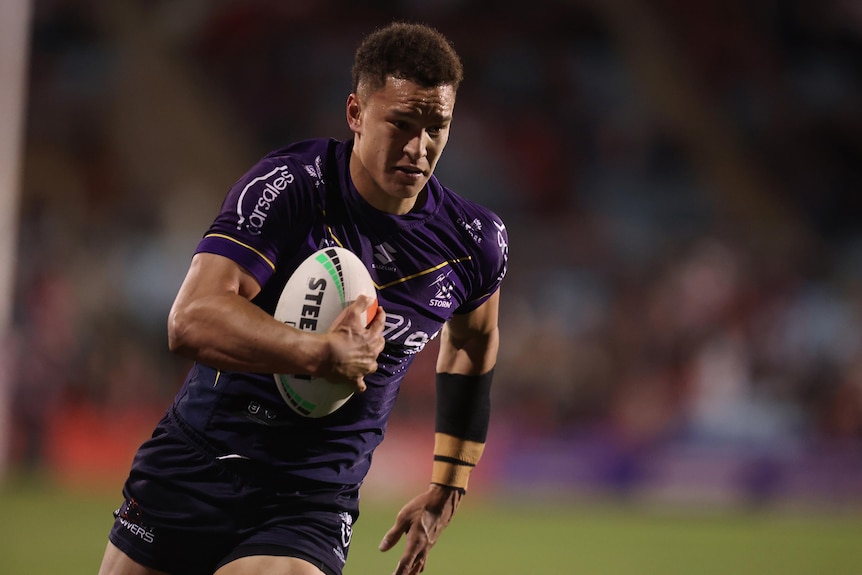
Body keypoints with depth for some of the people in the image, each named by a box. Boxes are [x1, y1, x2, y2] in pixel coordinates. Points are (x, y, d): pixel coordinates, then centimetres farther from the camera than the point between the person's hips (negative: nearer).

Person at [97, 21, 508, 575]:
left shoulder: (476, 241, -3)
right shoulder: (288, 185, -15)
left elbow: (473, 344, 20)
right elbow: (192, 320, -27)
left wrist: (446, 489, 20)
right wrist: (324, 355, -36)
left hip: (315, 497, 1)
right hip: (196, 464, -1)